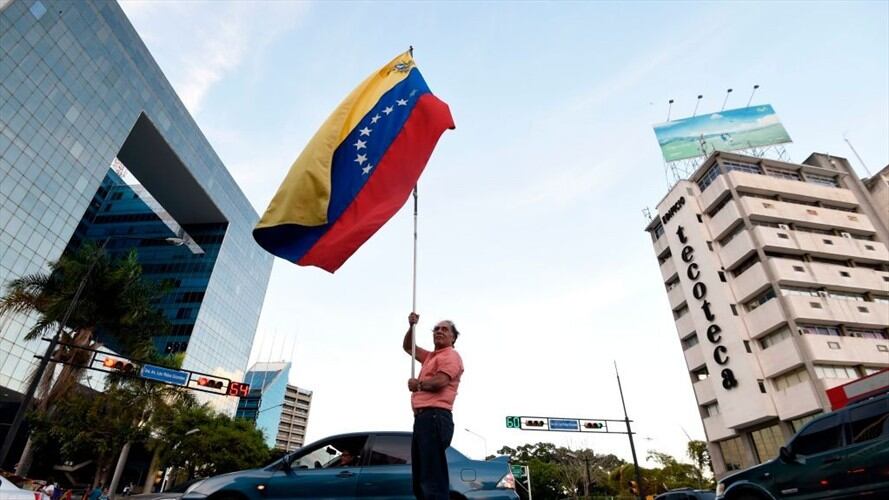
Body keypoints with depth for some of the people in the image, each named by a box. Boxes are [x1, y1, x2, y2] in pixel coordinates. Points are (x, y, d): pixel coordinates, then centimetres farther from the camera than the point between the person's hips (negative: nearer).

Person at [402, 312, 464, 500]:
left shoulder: (451, 356, -1)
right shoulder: (430, 356, 26)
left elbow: (440, 381, -18)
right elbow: (407, 347, 37)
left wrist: (418, 384, 0)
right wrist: (412, 326, 20)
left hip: (434, 417, -10)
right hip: (422, 418, 10)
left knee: (433, 479, -13)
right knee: (420, 480, 12)